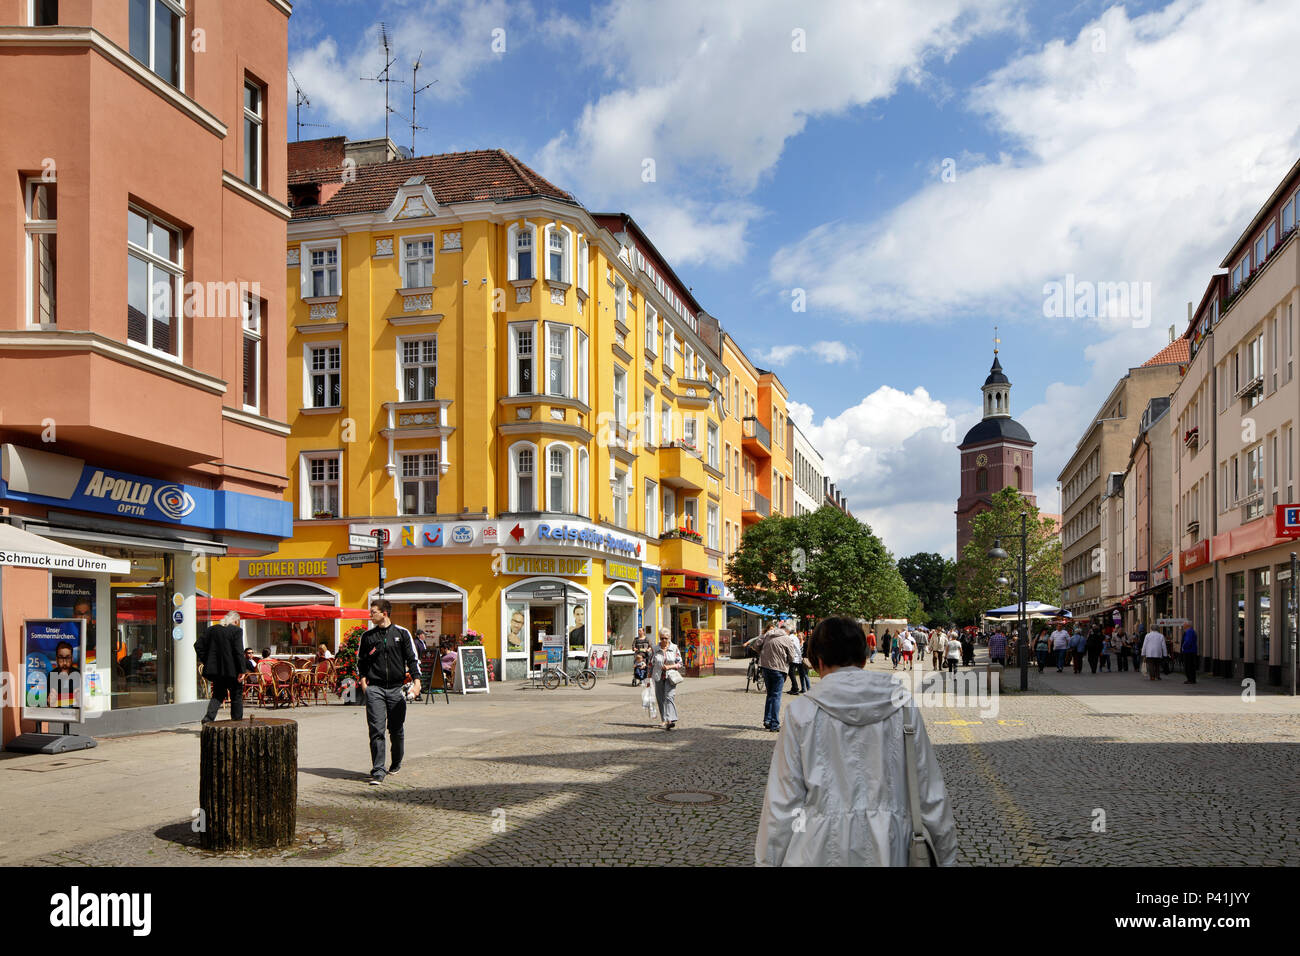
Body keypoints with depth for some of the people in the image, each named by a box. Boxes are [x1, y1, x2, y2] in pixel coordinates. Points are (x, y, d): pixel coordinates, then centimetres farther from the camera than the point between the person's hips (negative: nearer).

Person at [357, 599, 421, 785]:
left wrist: (416, 681, -7)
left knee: (396, 730, 7)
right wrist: (363, 680, 4)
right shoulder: (367, 636, 9)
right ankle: (378, 771, -9)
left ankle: (396, 764, 29)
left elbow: (413, 658, 5)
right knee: (376, 730, -10)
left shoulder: (402, 633, 4)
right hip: (374, 688, 0)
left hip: (396, 688, 0)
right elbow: (361, 661, 18)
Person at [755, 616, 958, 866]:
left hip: (819, 852, -1)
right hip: (886, 852, 2)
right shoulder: (903, 707, 1)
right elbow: (931, 793, 5)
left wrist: (769, 861, 5)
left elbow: (782, 803, -3)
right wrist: (944, 856, 16)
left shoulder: (801, 712, -4)